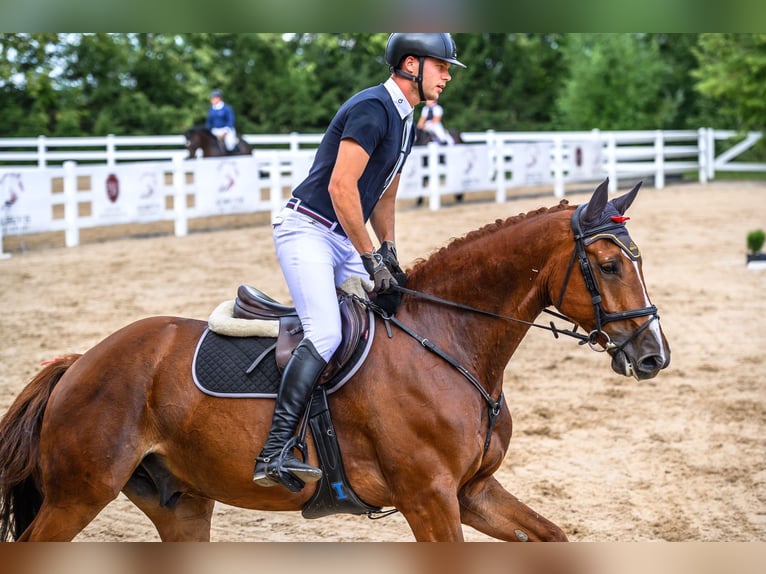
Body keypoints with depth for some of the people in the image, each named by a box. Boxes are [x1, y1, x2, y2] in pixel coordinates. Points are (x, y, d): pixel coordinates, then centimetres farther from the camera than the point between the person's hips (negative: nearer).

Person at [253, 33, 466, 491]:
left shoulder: (405, 122, 16)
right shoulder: (373, 107, -16)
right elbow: (340, 187, -23)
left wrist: (390, 252, 13)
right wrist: (371, 259, -19)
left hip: (344, 241, 10)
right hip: (307, 230, -10)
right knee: (327, 333, -26)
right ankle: (275, 455, -31)